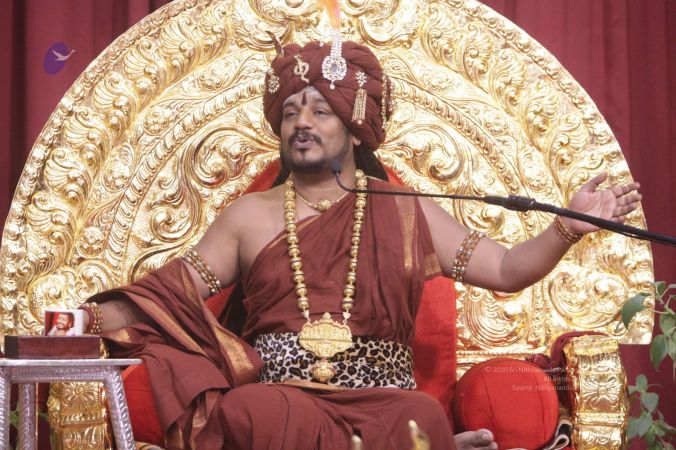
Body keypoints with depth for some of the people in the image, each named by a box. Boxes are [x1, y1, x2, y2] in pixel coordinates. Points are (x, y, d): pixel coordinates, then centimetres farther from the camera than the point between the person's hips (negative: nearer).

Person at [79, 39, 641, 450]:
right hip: (278, 395, 1)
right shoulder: (249, 215, 16)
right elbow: (180, 289, 10)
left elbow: (504, 270, 10)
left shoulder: (406, 212, 13)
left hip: (381, 398, -1)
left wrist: (568, 227, -7)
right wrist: (103, 316, -7)